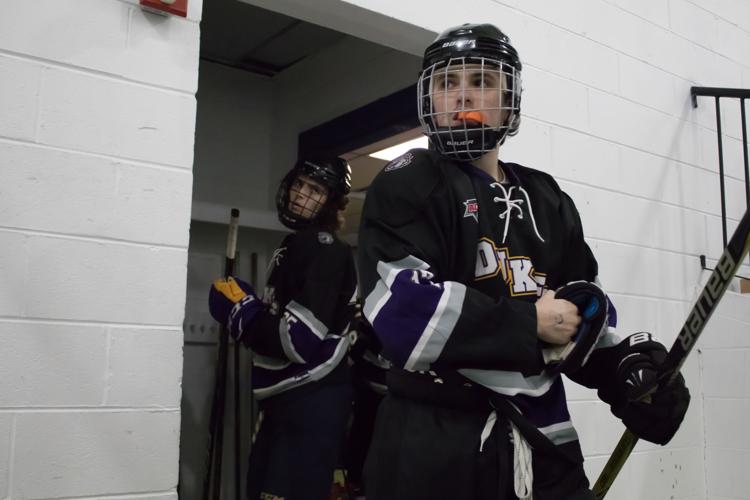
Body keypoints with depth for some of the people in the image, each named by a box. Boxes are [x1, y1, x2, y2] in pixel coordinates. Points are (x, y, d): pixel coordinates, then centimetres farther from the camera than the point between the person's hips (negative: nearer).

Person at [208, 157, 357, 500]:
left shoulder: (325, 250, -14)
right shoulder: (294, 246, 16)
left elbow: (300, 340, -22)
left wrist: (240, 310, -10)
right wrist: (246, 307, 9)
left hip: (312, 404, -10)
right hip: (286, 398, 10)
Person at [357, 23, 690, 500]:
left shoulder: (548, 200, 12)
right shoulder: (407, 187, -6)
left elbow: (586, 309, 15)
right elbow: (401, 309, -20)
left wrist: (623, 367, -5)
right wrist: (529, 323, -14)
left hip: (544, 441, 6)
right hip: (436, 448, -5)